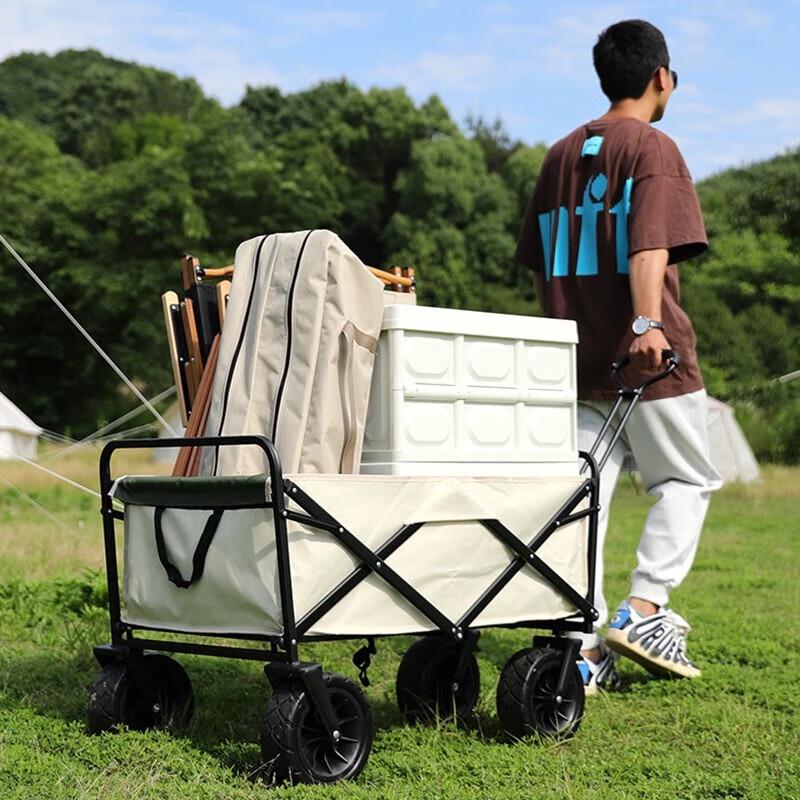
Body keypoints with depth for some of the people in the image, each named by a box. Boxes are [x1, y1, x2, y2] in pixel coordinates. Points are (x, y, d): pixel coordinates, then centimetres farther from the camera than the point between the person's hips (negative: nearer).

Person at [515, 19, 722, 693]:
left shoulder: (561, 155, 16)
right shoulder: (654, 148, -5)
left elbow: (538, 263, 18)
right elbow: (650, 245, -22)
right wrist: (649, 324, -32)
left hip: (577, 358, 6)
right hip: (650, 357, -6)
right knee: (687, 481, 10)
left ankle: (584, 649, 0)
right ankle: (644, 609, -2)